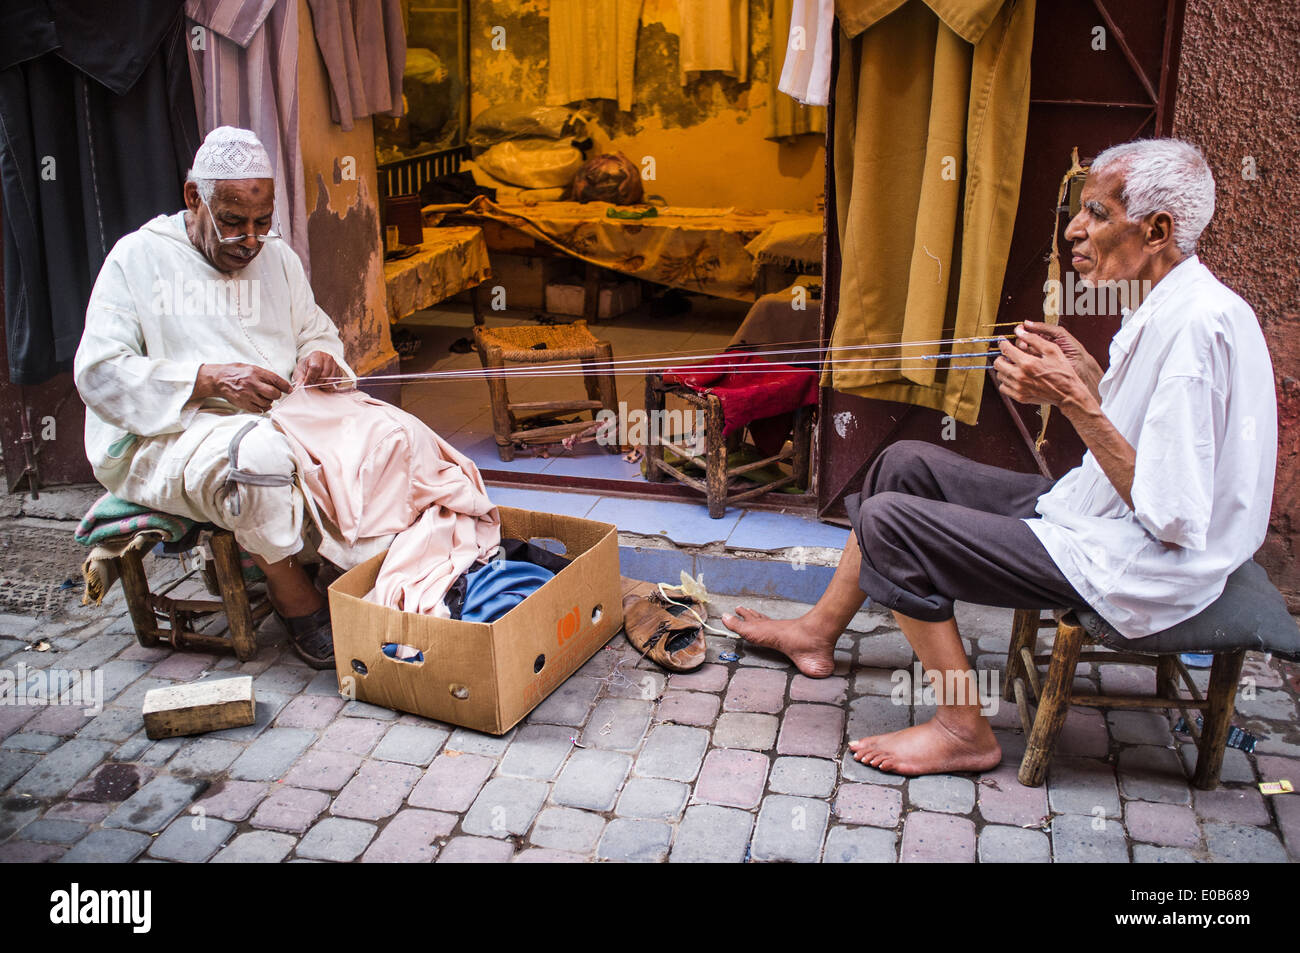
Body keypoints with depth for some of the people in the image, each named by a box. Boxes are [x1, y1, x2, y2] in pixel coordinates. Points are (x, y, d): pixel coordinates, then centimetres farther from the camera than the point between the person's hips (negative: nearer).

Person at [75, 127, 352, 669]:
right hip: (164, 437, -5)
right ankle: (296, 599, -21)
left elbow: (318, 332, 23)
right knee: (258, 452, -39)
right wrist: (210, 379, -22)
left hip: (277, 417, 5)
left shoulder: (277, 258, 17)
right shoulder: (138, 257, 0)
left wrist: (319, 356, -4)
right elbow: (98, 374, -8)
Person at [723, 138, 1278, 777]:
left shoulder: (1196, 326, -26)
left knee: (889, 522, -15)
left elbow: (1173, 519, -27)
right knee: (906, 464, 11)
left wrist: (1076, 403, -26)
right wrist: (1081, 370, 1)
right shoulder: (1168, 305, 5)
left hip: (1132, 568, -10)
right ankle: (819, 631, 25)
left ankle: (964, 731, -1)